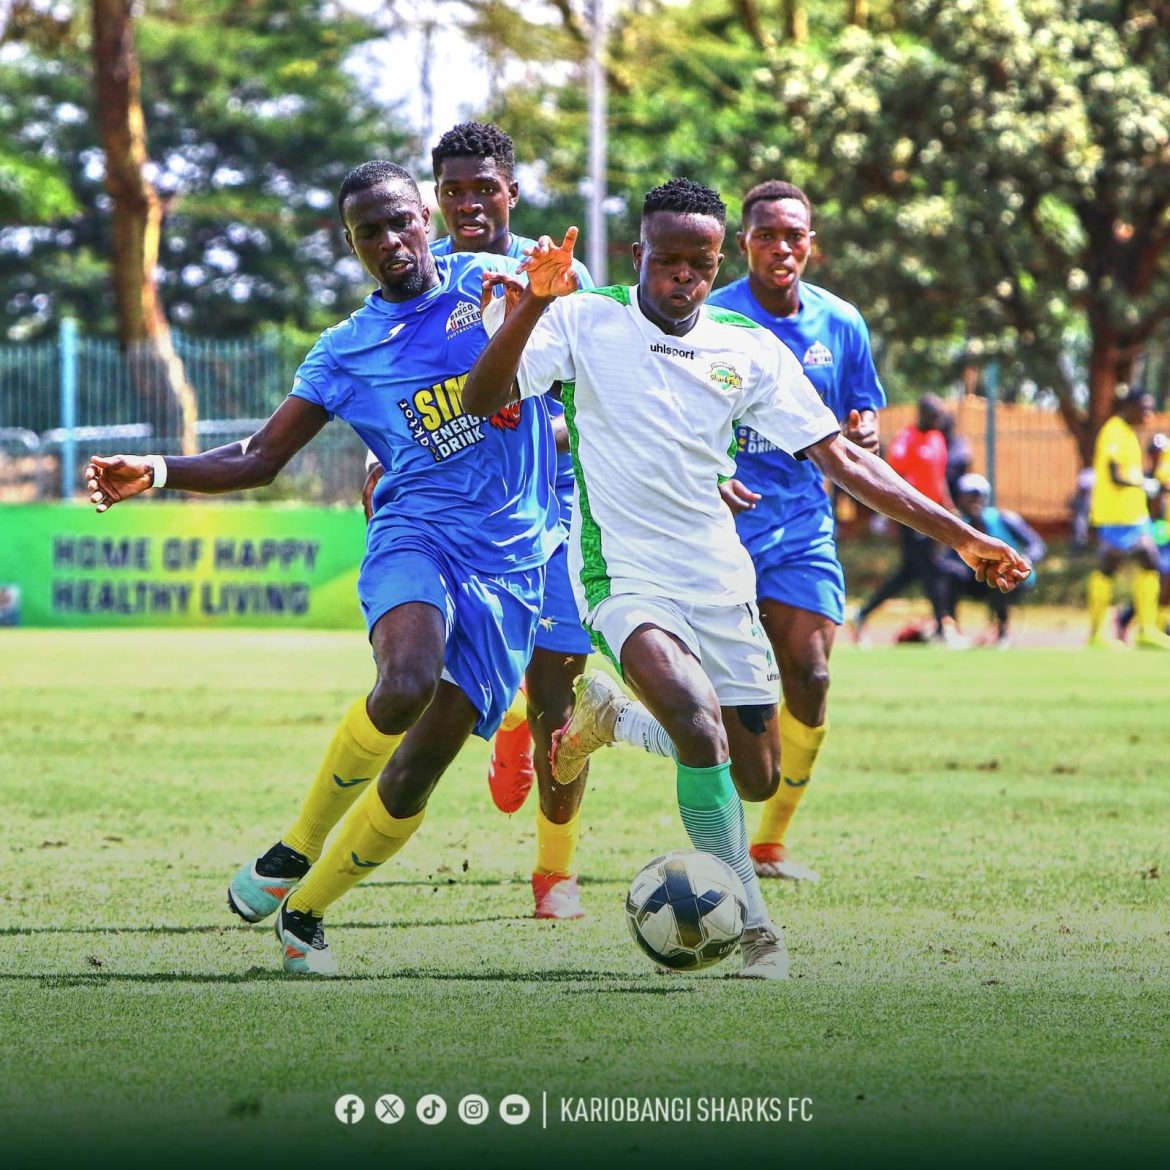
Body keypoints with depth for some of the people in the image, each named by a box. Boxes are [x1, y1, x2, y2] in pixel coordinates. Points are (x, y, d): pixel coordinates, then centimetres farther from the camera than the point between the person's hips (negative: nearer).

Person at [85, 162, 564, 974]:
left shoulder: (494, 282, 8)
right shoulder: (347, 353, 9)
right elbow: (259, 460, 12)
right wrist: (156, 473, -4)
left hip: (512, 562, 1)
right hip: (419, 537, -1)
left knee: (421, 768, -5)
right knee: (407, 684, -33)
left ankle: (305, 911, 13)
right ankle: (297, 850, -12)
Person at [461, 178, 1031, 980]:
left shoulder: (750, 348, 4)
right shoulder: (585, 320, -5)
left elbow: (839, 457, 5)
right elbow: (485, 399, -15)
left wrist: (958, 534, 1)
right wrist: (534, 305, -30)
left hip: (720, 579, 5)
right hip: (625, 574, -5)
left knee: (757, 779, 7)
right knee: (702, 725, -29)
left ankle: (613, 715, 33)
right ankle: (750, 927, -16)